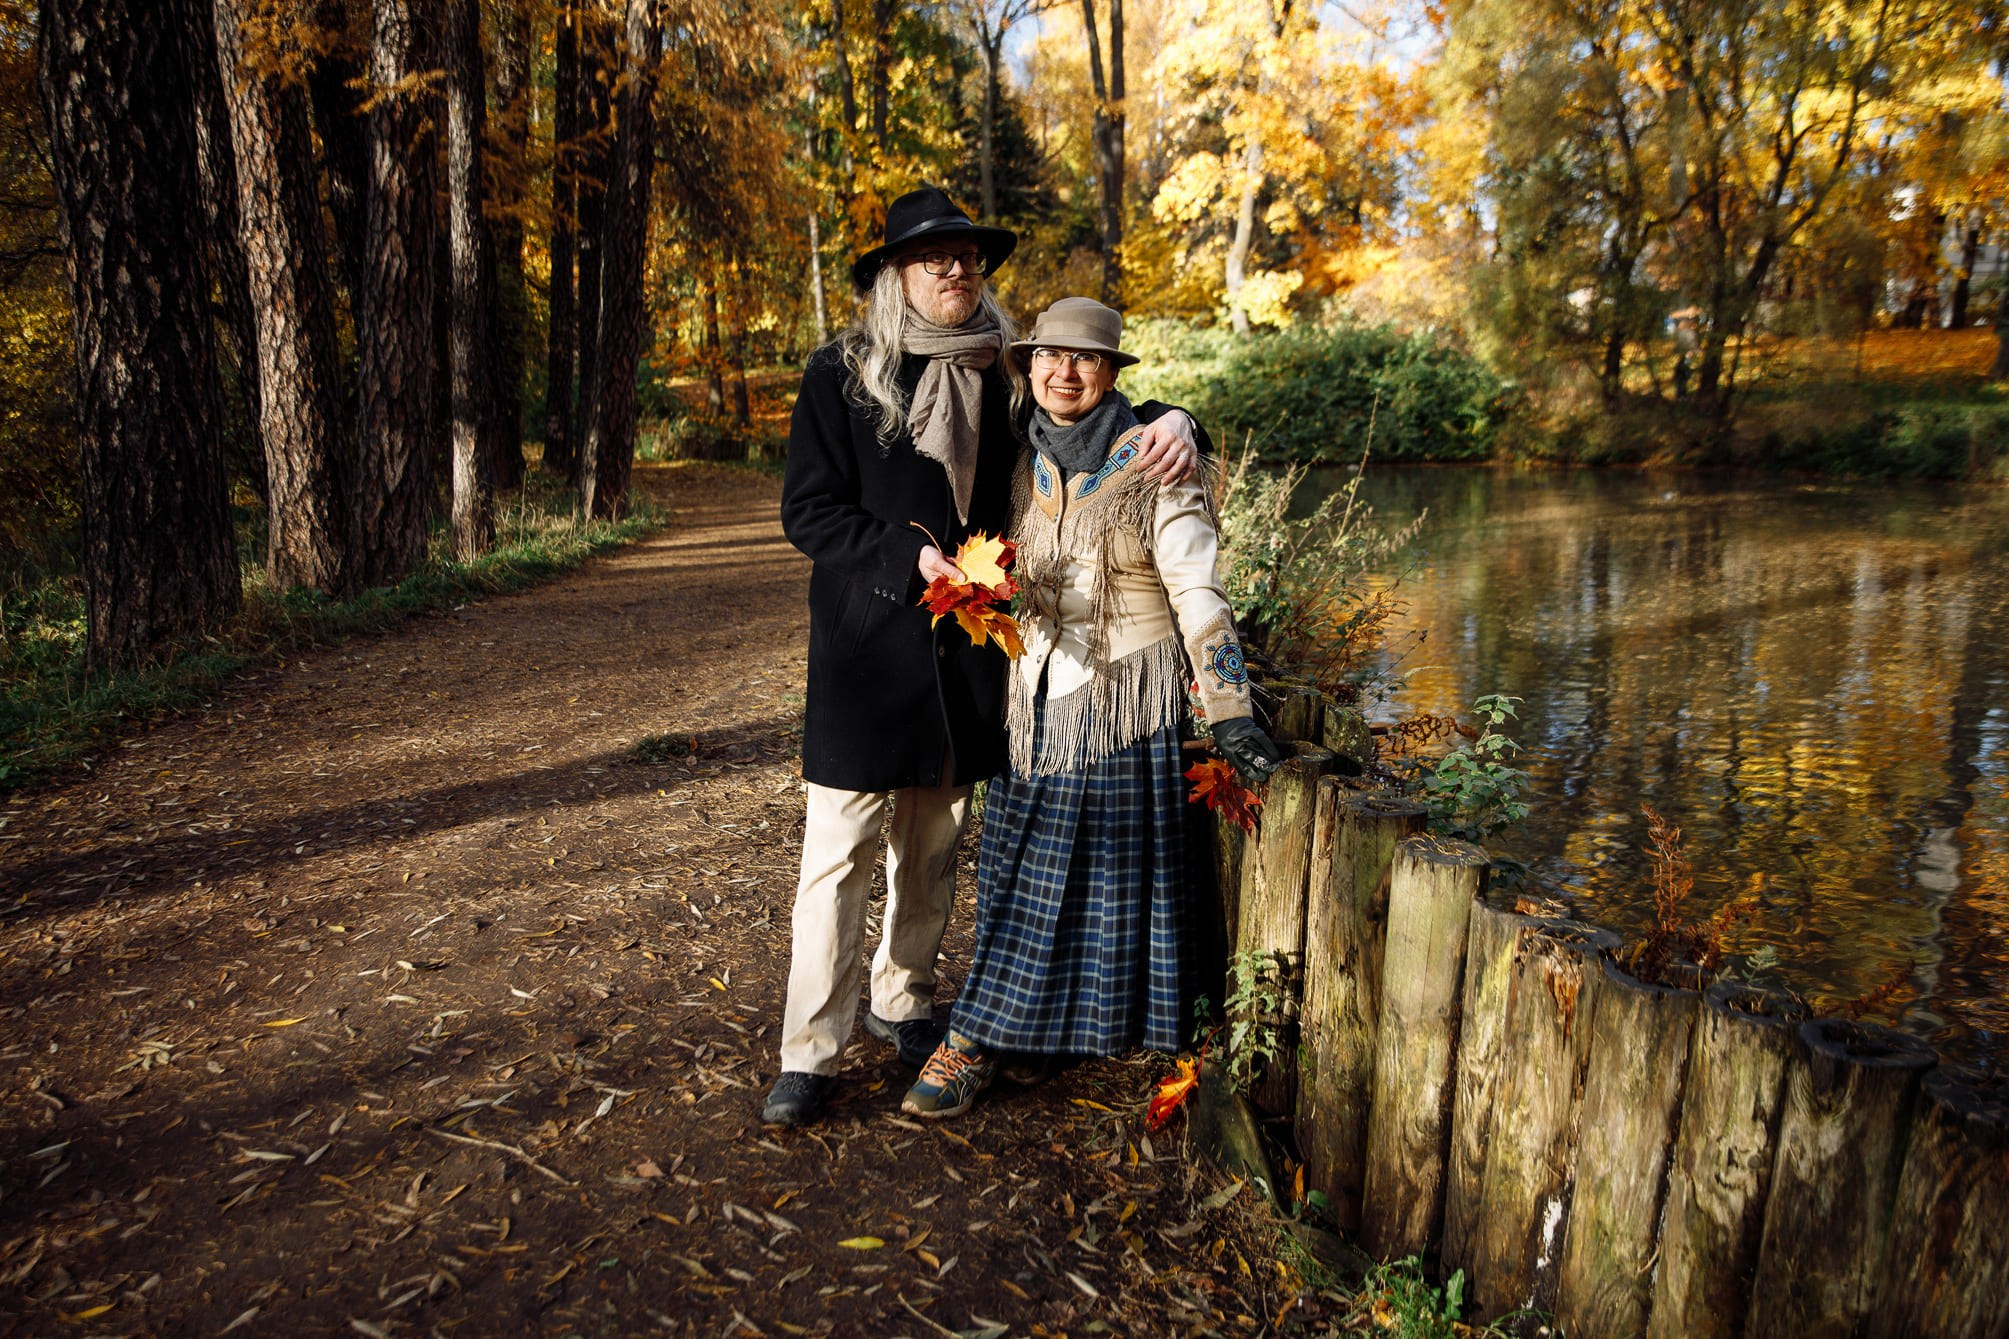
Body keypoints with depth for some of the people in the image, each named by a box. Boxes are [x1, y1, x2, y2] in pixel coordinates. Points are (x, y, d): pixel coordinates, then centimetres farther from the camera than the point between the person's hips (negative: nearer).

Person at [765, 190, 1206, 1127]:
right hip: (867, 641, -4)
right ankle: (809, 1052, 9)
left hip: (965, 641, 4)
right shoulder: (841, 374, -2)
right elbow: (807, 511, -6)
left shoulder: (1001, 378, 7)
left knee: (934, 842, 14)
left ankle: (901, 1000, 34)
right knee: (839, 848, -3)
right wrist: (909, 555, -20)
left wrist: (1166, 420, -5)